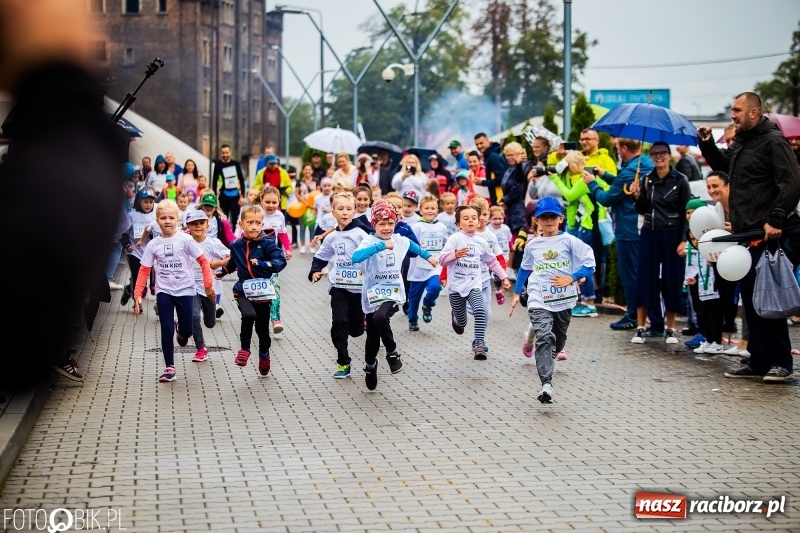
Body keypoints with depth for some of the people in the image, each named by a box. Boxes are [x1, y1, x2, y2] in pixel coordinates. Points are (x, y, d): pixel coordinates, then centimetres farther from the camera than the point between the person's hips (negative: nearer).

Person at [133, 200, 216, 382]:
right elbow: (144, 270, 1)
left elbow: (203, 261, -4)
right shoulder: (153, 244, 0)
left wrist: (208, 284, -8)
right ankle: (170, 368, 10)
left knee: (187, 330, 2)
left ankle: (180, 330, 41)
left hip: (185, 291, -1)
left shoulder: (185, 240, -7)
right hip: (164, 292, 1)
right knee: (166, 330, -2)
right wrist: (137, 295, -5)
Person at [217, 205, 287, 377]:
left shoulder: (267, 243, -10)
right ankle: (245, 348, -8)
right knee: (249, 315, -29)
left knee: (262, 327, 11)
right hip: (243, 291, 1)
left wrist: (263, 265, -31)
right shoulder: (236, 245, 2)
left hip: (262, 292, -1)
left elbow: (280, 261, -19)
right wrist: (221, 272, 24)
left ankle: (264, 355, 38)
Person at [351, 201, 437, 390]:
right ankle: (370, 366, 37)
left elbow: (412, 245, 28)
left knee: (380, 317, -31)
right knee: (372, 337, 8)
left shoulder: (400, 240, 3)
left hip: (393, 294, 1)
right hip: (373, 295, -1)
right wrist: (381, 246, -35)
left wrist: (427, 256, 40)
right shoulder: (369, 241, -12)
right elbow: (356, 257, -33)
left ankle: (392, 352, -10)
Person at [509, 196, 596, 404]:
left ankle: (549, 359, 51)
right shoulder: (532, 245, 4)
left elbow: (589, 264, -7)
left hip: (563, 300, 1)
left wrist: (571, 279, -19)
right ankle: (546, 384, -28)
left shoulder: (569, 241, -4)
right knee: (544, 337, -20)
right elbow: (525, 269, 19)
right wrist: (517, 293, 21)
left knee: (558, 339, 19)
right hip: (539, 301, -1)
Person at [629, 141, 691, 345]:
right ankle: (640, 328, 5)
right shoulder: (647, 180, 7)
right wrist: (638, 197, -7)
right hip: (650, 234, 3)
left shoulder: (680, 180, -4)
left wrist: (684, 240, -11)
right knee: (645, 279, 1)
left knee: (672, 281, 3)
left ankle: (670, 329, 13)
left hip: (672, 235, -3)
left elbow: (686, 212, -5)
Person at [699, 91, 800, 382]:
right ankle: (758, 361, 17)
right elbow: (723, 165, 33)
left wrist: (775, 221, -23)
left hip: (768, 236, -9)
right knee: (749, 298, 10)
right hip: (745, 234, 9)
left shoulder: (773, 141, -10)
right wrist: (707, 144, 16)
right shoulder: (742, 143, 17)